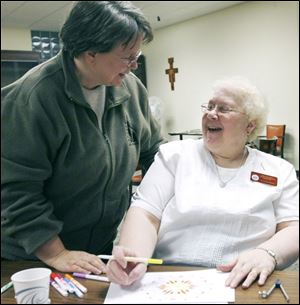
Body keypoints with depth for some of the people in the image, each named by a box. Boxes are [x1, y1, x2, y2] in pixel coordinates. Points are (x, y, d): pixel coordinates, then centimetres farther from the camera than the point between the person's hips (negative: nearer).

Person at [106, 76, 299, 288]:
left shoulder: (279, 171, 12)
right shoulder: (175, 154, 8)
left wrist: (267, 253, -18)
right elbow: (145, 214, -1)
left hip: (242, 286, 3)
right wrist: (135, 256, -22)